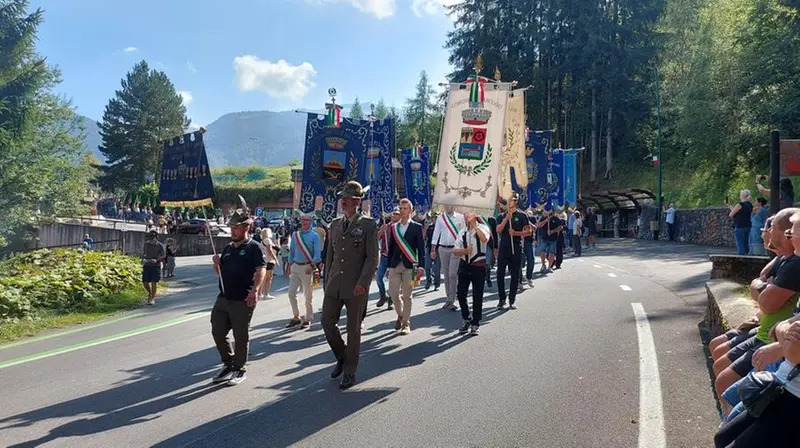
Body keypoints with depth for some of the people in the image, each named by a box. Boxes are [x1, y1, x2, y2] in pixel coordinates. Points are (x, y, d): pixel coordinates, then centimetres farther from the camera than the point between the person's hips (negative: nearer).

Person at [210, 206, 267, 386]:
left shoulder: (255, 248, -7)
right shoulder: (228, 248, 15)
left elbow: (261, 270, -19)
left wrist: (254, 290, -33)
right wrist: (217, 264, 1)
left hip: (243, 301, -7)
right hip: (223, 298, 7)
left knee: (241, 336, 3)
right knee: (218, 332, 10)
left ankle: (239, 369, 18)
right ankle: (228, 364, 29)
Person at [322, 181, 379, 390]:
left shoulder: (368, 225, -5)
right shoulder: (334, 224, 11)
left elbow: (372, 257, -9)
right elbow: (330, 256, 15)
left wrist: (362, 283, -18)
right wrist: (327, 281, 12)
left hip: (356, 286, -5)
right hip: (334, 284, 5)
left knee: (353, 329, 5)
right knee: (327, 322, 5)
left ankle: (350, 372, 18)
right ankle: (341, 357, 31)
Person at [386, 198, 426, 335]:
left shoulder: (416, 227, 1)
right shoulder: (393, 227, 11)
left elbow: (421, 248, -1)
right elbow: (391, 248, 13)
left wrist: (420, 266, -8)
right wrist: (389, 266, 10)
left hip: (409, 266, -3)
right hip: (395, 265, 3)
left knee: (407, 296, 0)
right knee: (393, 294, 0)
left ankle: (406, 323, 11)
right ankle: (400, 315, 27)